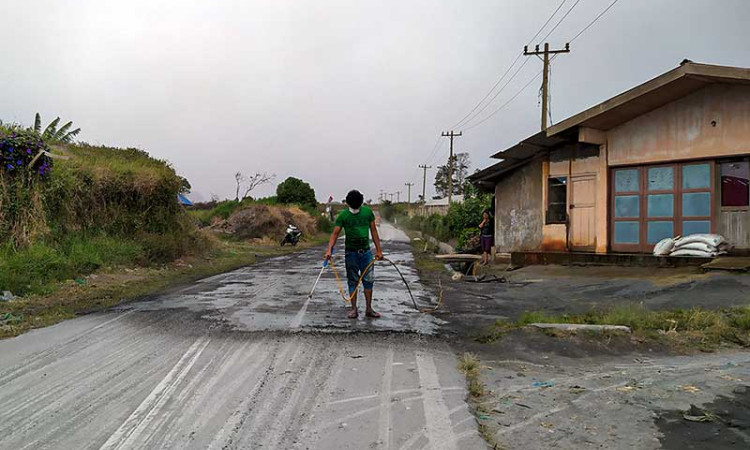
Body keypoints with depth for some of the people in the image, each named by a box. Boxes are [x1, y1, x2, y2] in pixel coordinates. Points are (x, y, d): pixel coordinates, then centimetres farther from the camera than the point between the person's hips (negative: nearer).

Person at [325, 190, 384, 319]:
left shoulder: (367, 211, 1)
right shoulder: (343, 215, -6)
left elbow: (373, 231, 7)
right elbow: (335, 233, -10)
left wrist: (379, 250, 5)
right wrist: (329, 250, -24)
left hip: (366, 251, 2)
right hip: (351, 252, -2)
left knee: (368, 280, 2)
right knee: (353, 281, 5)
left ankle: (368, 309, 11)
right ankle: (354, 309, 13)